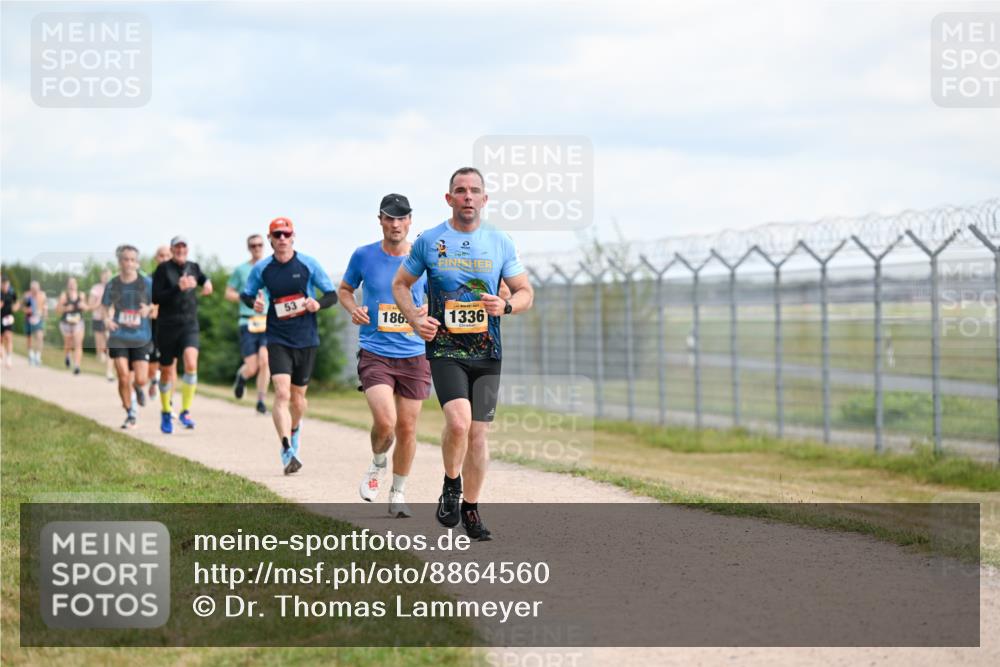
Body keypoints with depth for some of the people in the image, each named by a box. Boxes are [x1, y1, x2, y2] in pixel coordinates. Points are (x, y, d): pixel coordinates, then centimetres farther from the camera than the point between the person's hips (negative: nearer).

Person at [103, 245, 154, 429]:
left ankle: (138, 389, 34)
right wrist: (107, 319, -7)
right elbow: (105, 306, 14)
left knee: (140, 380, -5)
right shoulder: (112, 285, 1)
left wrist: (149, 309, -19)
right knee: (124, 378, -9)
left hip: (141, 339, 0)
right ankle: (130, 415, 9)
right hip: (119, 337, 0)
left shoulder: (146, 283, -4)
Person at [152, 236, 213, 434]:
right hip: (167, 326, -2)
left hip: (189, 325, 2)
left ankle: (185, 412, -13)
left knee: (191, 364, -21)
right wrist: (178, 288, -21)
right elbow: (155, 298, -13)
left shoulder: (193, 267, 8)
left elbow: (202, 278, 32)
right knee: (167, 371, 8)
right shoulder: (163, 269, -4)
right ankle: (165, 413, 29)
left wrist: (206, 282, 10)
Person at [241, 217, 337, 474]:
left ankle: (295, 429, 44)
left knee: (297, 396, 12)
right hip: (278, 340, -1)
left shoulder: (308, 265, -2)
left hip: (306, 340, 1)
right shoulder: (261, 269, 1)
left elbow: (332, 295, 3)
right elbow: (245, 293, 15)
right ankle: (287, 451, -23)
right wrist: (254, 302, -8)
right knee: (282, 393, -17)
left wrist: (318, 304, -19)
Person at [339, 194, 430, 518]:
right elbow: (344, 289, 15)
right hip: (375, 354, -2)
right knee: (384, 422, -19)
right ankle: (377, 464, 15)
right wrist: (352, 308, -6)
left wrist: (430, 310, -9)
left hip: (414, 356, 2)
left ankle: (398, 493, 25)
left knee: (407, 428, 5)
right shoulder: (363, 256, 0)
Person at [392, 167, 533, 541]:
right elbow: (400, 283, 13)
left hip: (486, 354, 2)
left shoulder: (501, 243, 5)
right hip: (444, 350, -2)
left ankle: (470, 510, 19)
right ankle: (451, 485, 4)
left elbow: (526, 293, 10)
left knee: (478, 433, 3)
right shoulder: (429, 241, 2)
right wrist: (415, 318, -5)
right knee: (458, 421, -23)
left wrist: (506, 305, -13)